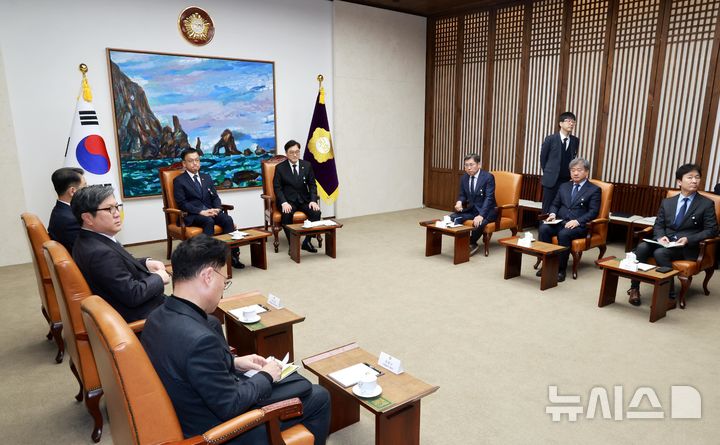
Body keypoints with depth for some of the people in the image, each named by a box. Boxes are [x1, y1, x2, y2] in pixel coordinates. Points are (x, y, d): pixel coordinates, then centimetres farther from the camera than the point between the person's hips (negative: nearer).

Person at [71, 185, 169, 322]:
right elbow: (134, 294, -27)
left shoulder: (90, 239, 0)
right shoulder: (99, 252, -29)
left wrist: (146, 263, 0)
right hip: (136, 313, -9)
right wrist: (159, 278, -11)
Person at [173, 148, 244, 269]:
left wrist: (217, 208, -8)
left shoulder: (206, 177, 20)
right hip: (192, 215, -4)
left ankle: (233, 255, -29)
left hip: (210, 211, 4)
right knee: (208, 221, -36)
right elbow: (182, 203, -7)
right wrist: (201, 212, -20)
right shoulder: (179, 181, 4)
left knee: (228, 219, -26)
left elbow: (215, 197, 15)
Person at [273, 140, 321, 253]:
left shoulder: (307, 165, 5)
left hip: (304, 199, 2)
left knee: (316, 212, -25)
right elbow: (277, 187, -4)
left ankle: (307, 241, -8)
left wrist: (313, 201, -11)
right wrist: (284, 203, -21)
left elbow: (312, 185, 5)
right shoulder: (280, 168, -1)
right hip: (288, 200, -2)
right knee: (286, 214, -34)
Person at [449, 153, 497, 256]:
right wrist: (459, 202, -12)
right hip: (471, 209, 6)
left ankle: (472, 243, -9)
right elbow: (462, 195, 14)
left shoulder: (488, 177, -15)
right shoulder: (464, 177, 3)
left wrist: (481, 215, -36)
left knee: (478, 223, -35)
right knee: (453, 217, -19)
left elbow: (489, 198, -23)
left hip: (487, 210, -5)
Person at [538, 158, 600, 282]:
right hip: (560, 221, 4)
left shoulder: (594, 190, 5)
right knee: (543, 228, -27)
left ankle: (561, 269, -26)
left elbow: (593, 212, -4)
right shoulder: (564, 186, 21)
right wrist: (552, 214, -3)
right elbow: (555, 204, 20)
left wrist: (577, 221, -20)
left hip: (578, 225, -4)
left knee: (564, 234, -36)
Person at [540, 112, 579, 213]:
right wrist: (548, 173, 7)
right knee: (547, 209, 2)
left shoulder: (575, 141, 5)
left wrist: (571, 174, 8)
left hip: (567, 181, 2)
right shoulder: (550, 139, -4)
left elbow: (574, 158, 14)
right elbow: (543, 158, 4)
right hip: (551, 180, -2)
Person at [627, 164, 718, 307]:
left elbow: (711, 230, -1)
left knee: (660, 253, -33)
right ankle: (634, 288, -24)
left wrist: (688, 239, -17)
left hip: (687, 246, -4)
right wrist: (661, 236, -11)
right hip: (666, 241, 4)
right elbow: (658, 225, 13)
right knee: (642, 247, -27)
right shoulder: (667, 202, 16)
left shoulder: (707, 204, 5)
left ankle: (670, 296, -26)